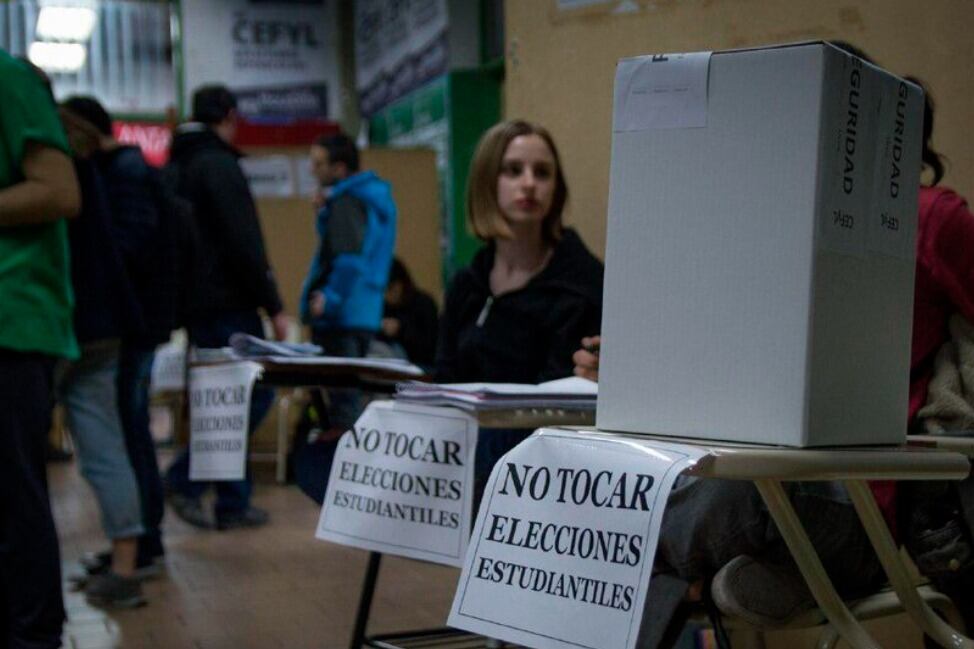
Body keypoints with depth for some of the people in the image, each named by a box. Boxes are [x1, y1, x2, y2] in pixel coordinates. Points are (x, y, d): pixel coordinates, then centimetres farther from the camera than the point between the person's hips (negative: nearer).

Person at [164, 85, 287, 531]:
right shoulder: (219, 164, -12)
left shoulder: (176, 166, 16)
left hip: (195, 305, 9)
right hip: (228, 305, -9)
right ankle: (186, 479, -10)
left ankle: (234, 502, 13)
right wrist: (274, 306, -15)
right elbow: (244, 243, -18)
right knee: (255, 392, -3)